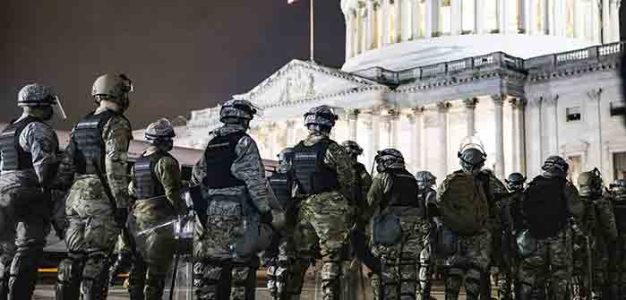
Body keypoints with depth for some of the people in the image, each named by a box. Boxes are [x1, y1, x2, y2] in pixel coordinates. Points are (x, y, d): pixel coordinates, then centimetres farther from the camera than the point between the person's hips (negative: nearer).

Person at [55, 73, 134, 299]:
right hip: (102, 198, -7)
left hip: (76, 195, 8)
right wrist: (122, 203, -16)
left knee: (74, 255, 11)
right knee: (97, 258, -5)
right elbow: (115, 166, -17)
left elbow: (66, 165, 17)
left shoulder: (81, 124, 17)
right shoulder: (116, 124, -7)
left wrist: (66, 189, 22)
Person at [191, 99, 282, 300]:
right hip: (237, 213, -7)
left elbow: (196, 179, 16)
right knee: (241, 267, -1)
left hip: (209, 213, 7)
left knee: (210, 266, 12)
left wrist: (201, 207, 24)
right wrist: (266, 211, -6)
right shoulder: (244, 143, -6)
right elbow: (255, 181, -12)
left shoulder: (209, 144, 14)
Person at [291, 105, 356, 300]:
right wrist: (349, 204, 7)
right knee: (331, 258, -1)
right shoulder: (332, 149, -10)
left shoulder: (296, 150, 8)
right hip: (328, 208, -6)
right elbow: (348, 182, -6)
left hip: (304, 207, 6)